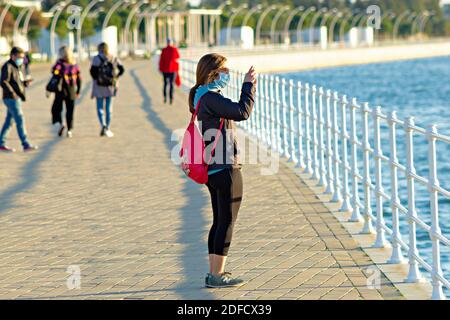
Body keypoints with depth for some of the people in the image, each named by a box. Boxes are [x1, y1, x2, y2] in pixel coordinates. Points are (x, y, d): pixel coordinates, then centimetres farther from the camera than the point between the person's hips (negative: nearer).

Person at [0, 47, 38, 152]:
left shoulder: (18, 67, 17)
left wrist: (25, 82, 0)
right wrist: (12, 92, -30)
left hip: (17, 98, 9)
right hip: (11, 98, -9)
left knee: (9, 121, 11)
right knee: (20, 120, -11)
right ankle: (26, 145, -12)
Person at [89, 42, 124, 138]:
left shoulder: (97, 58, -7)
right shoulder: (114, 59, 4)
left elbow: (92, 70, -15)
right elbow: (122, 69, -2)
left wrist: (96, 79, 0)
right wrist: (115, 78, 6)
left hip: (100, 86, -3)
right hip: (110, 86, 3)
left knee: (100, 108, 5)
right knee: (109, 108, 12)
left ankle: (103, 125, -17)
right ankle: (108, 129, 15)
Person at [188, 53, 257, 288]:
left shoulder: (203, 96, 14)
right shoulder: (210, 98, -17)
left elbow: (236, 112, 24)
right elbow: (242, 113, -24)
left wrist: (248, 87, 18)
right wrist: (248, 85, -13)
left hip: (213, 169, 10)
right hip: (225, 169, -10)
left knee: (219, 221, 15)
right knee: (227, 222, -4)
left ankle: (214, 273, 19)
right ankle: (217, 276, -2)